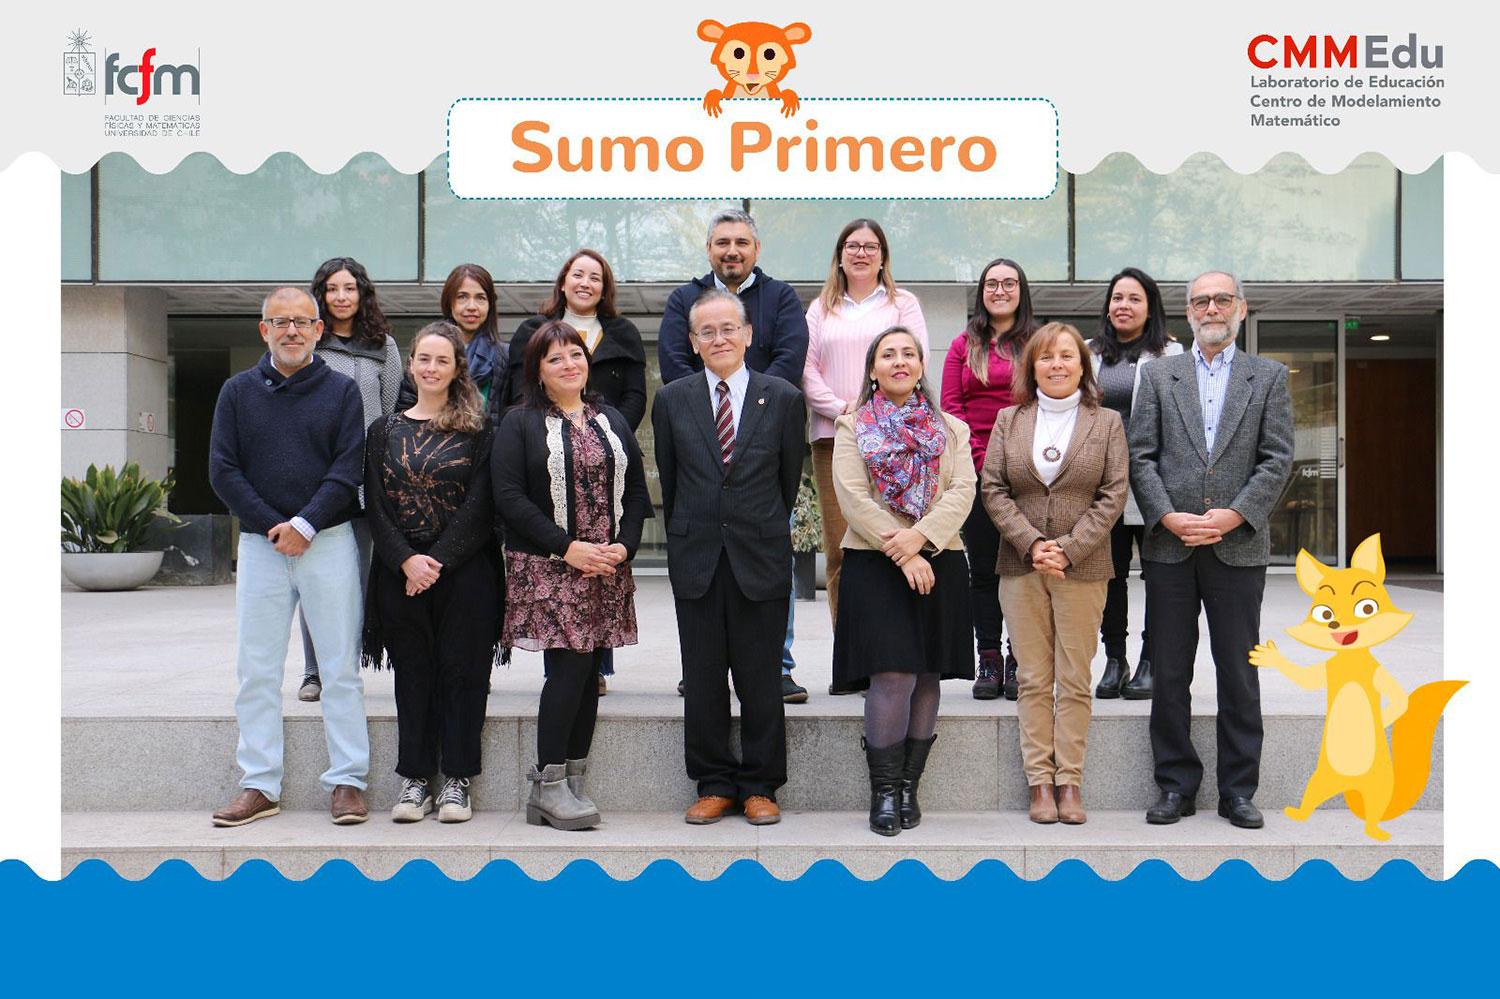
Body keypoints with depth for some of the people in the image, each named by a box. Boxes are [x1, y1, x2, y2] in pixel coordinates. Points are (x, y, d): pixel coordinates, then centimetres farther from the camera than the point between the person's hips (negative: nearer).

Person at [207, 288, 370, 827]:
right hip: (260, 543, 2)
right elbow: (222, 470, 2)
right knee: (256, 670, 5)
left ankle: (347, 781, 8)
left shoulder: (342, 390, 4)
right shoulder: (238, 391, 8)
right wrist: (272, 526, -9)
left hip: (329, 542, -2)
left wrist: (306, 525, -14)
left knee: (341, 667, 1)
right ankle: (259, 786, 13)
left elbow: (348, 468, -4)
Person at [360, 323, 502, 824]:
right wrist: (408, 561, -10)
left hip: (464, 571, -2)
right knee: (413, 674, 6)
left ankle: (456, 781, 10)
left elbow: (478, 506, -5)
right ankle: (415, 779, 15)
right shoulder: (385, 430, 10)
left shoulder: (477, 431, 3)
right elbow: (376, 505, 3)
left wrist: (436, 561, -13)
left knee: (462, 670, 1)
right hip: (400, 572, 2)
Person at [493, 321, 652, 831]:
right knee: (569, 667, -12)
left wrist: (625, 545, -4)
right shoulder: (521, 423, 1)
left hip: (608, 567, 5)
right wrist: (567, 547, -15)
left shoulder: (611, 421, 16)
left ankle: (571, 783, 11)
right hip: (547, 568, -5)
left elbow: (637, 490, 14)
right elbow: (509, 496, -9)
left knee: (588, 672, 4)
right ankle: (549, 785, -3)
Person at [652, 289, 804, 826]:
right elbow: (669, 480, 12)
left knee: (760, 677, 5)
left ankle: (760, 787, 17)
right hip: (696, 557, 1)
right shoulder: (671, 400, 5)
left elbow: (790, 478, 8)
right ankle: (713, 785, 18)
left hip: (760, 555, -1)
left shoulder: (783, 398, 1)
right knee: (702, 677, 6)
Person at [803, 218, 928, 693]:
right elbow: (807, 368, 9)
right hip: (832, 437, 2)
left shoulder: (902, 303, 14)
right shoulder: (821, 308, 19)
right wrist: (841, 408, -5)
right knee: (840, 550, -2)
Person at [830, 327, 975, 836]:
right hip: (873, 564, -3)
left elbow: (962, 491, 1)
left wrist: (920, 536, -16)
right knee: (892, 675, -11)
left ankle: (908, 787, 12)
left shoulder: (951, 428, 14)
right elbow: (853, 497, -4)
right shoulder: (853, 427, 7)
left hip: (939, 563, 3)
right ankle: (883, 792, -3)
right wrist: (902, 556, -13)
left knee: (926, 677, 3)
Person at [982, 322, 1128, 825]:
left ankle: (1069, 782, 8)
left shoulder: (1107, 422, 5)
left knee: (1075, 681, 2)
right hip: (1021, 567, 1)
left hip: (1082, 568, -1)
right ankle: (1040, 782, 9)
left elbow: (1113, 494, -2)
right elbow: (992, 488, 2)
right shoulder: (1009, 420, 9)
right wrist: (1031, 544, -10)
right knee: (1033, 680, 3)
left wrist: (1069, 549, -12)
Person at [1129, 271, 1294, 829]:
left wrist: (1232, 517, -12)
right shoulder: (1159, 375, 10)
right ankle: (1176, 786, 15)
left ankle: (1238, 790, 15)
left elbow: (1278, 459, 0)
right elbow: (1140, 455, 3)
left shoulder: (1269, 376, 9)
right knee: (1169, 674, 5)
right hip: (1170, 547, 1)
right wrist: (1167, 517, -10)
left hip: (1238, 547, -1)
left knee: (1239, 674, 4)